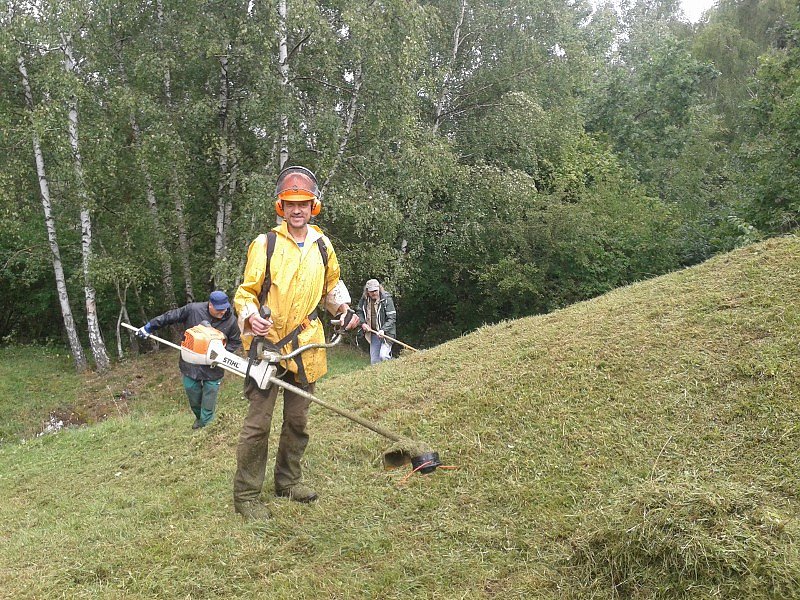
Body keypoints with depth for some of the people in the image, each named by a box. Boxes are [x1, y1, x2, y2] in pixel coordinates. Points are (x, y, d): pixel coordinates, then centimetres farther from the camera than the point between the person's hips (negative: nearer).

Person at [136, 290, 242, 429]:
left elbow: (236, 342, 0)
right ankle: (199, 416, 40)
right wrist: (148, 327, -1)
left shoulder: (231, 321, -13)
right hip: (191, 363, 2)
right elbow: (169, 317, -5)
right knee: (191, 389, 14)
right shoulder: (193, 309, -15)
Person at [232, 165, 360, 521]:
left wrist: (342, 308, 8)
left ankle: (288, 480, 32)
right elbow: (245, 292, -3)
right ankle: (246, 495, 6)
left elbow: (332, 284, 25)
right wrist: (250, 317, -22)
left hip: (305, 345, 5)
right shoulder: (264, 244, -5)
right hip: (267, 343, -4)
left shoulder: (322, 245, 8)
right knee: (258, 421, -6)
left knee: (297, 419, 15)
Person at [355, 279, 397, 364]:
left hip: (386, 333, -5)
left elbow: (392, 318, -16)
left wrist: (383, 330, -28)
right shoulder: (364, 299, -1)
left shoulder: (386, 299, -15)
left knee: (383, 356, -19)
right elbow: (359, 312, 15)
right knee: (374, 359, 8)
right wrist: (362, 323, -2)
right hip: (373, 333, 5)